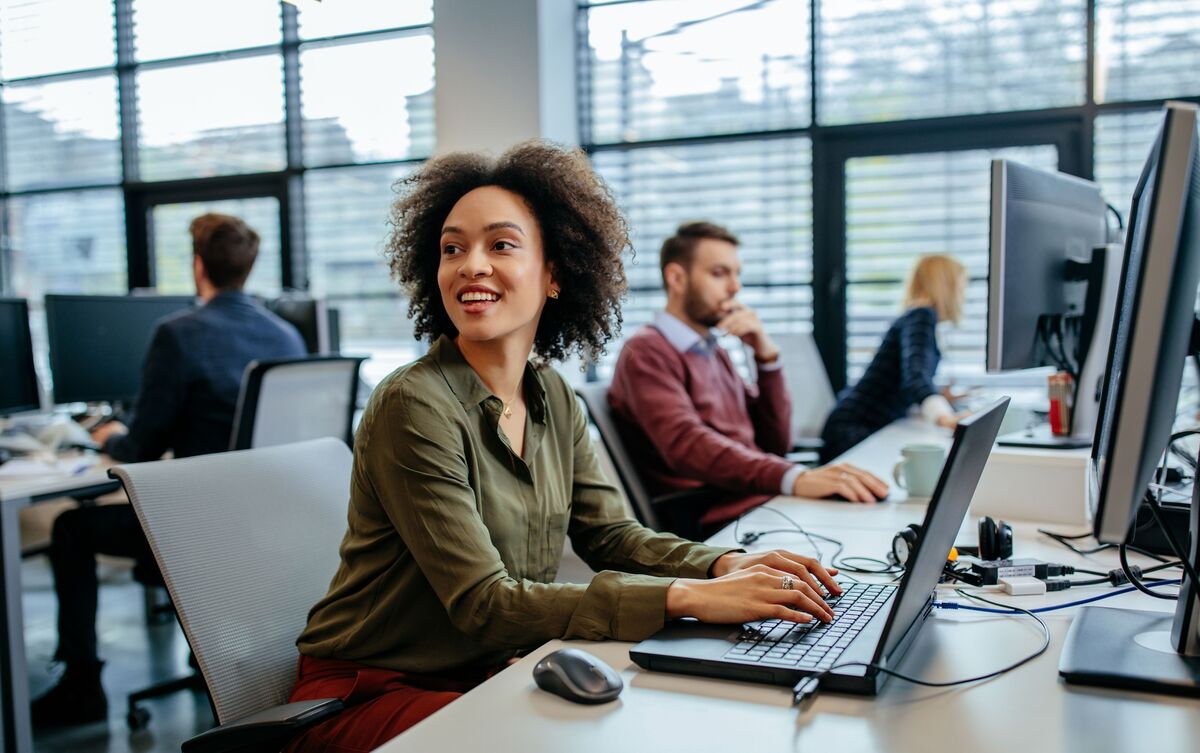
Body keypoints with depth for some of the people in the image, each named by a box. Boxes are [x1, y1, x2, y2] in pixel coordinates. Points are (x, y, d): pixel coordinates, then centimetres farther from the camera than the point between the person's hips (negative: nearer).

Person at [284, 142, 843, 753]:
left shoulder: (552, 397, 1)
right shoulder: (414, 406, -22)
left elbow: (608, 532, 4)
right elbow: (483, 605, -25)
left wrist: (728, 565, -15)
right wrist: (687, 598, -30)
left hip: (490, 676, 6)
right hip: (369, 698, -6)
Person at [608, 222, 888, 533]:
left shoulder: (715, 353, 22)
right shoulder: (646, 353, -5)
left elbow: (775, 443, 17)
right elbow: (687, 445, -24)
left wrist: (767, 354, 4)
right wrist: (795, 478, -38)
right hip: (718, 525, -8)